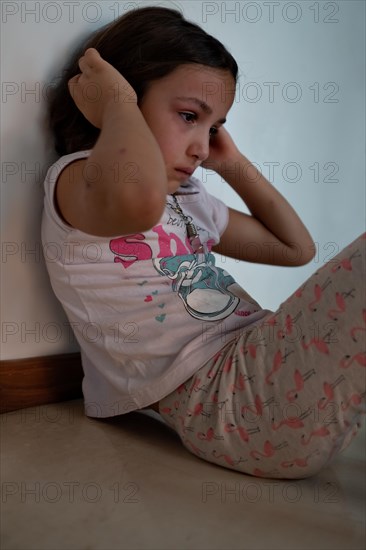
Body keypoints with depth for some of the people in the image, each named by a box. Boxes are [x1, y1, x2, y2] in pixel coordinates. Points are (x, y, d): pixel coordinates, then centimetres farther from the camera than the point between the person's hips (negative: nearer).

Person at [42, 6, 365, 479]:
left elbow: (296, 247, 29)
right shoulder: (78, 176, -2)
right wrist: (116, 101, -11)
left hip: (269, 362, 9)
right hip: (220, 399, -9)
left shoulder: (187, 198, 24)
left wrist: (232, 164, 24)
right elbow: (136, 197, -31)